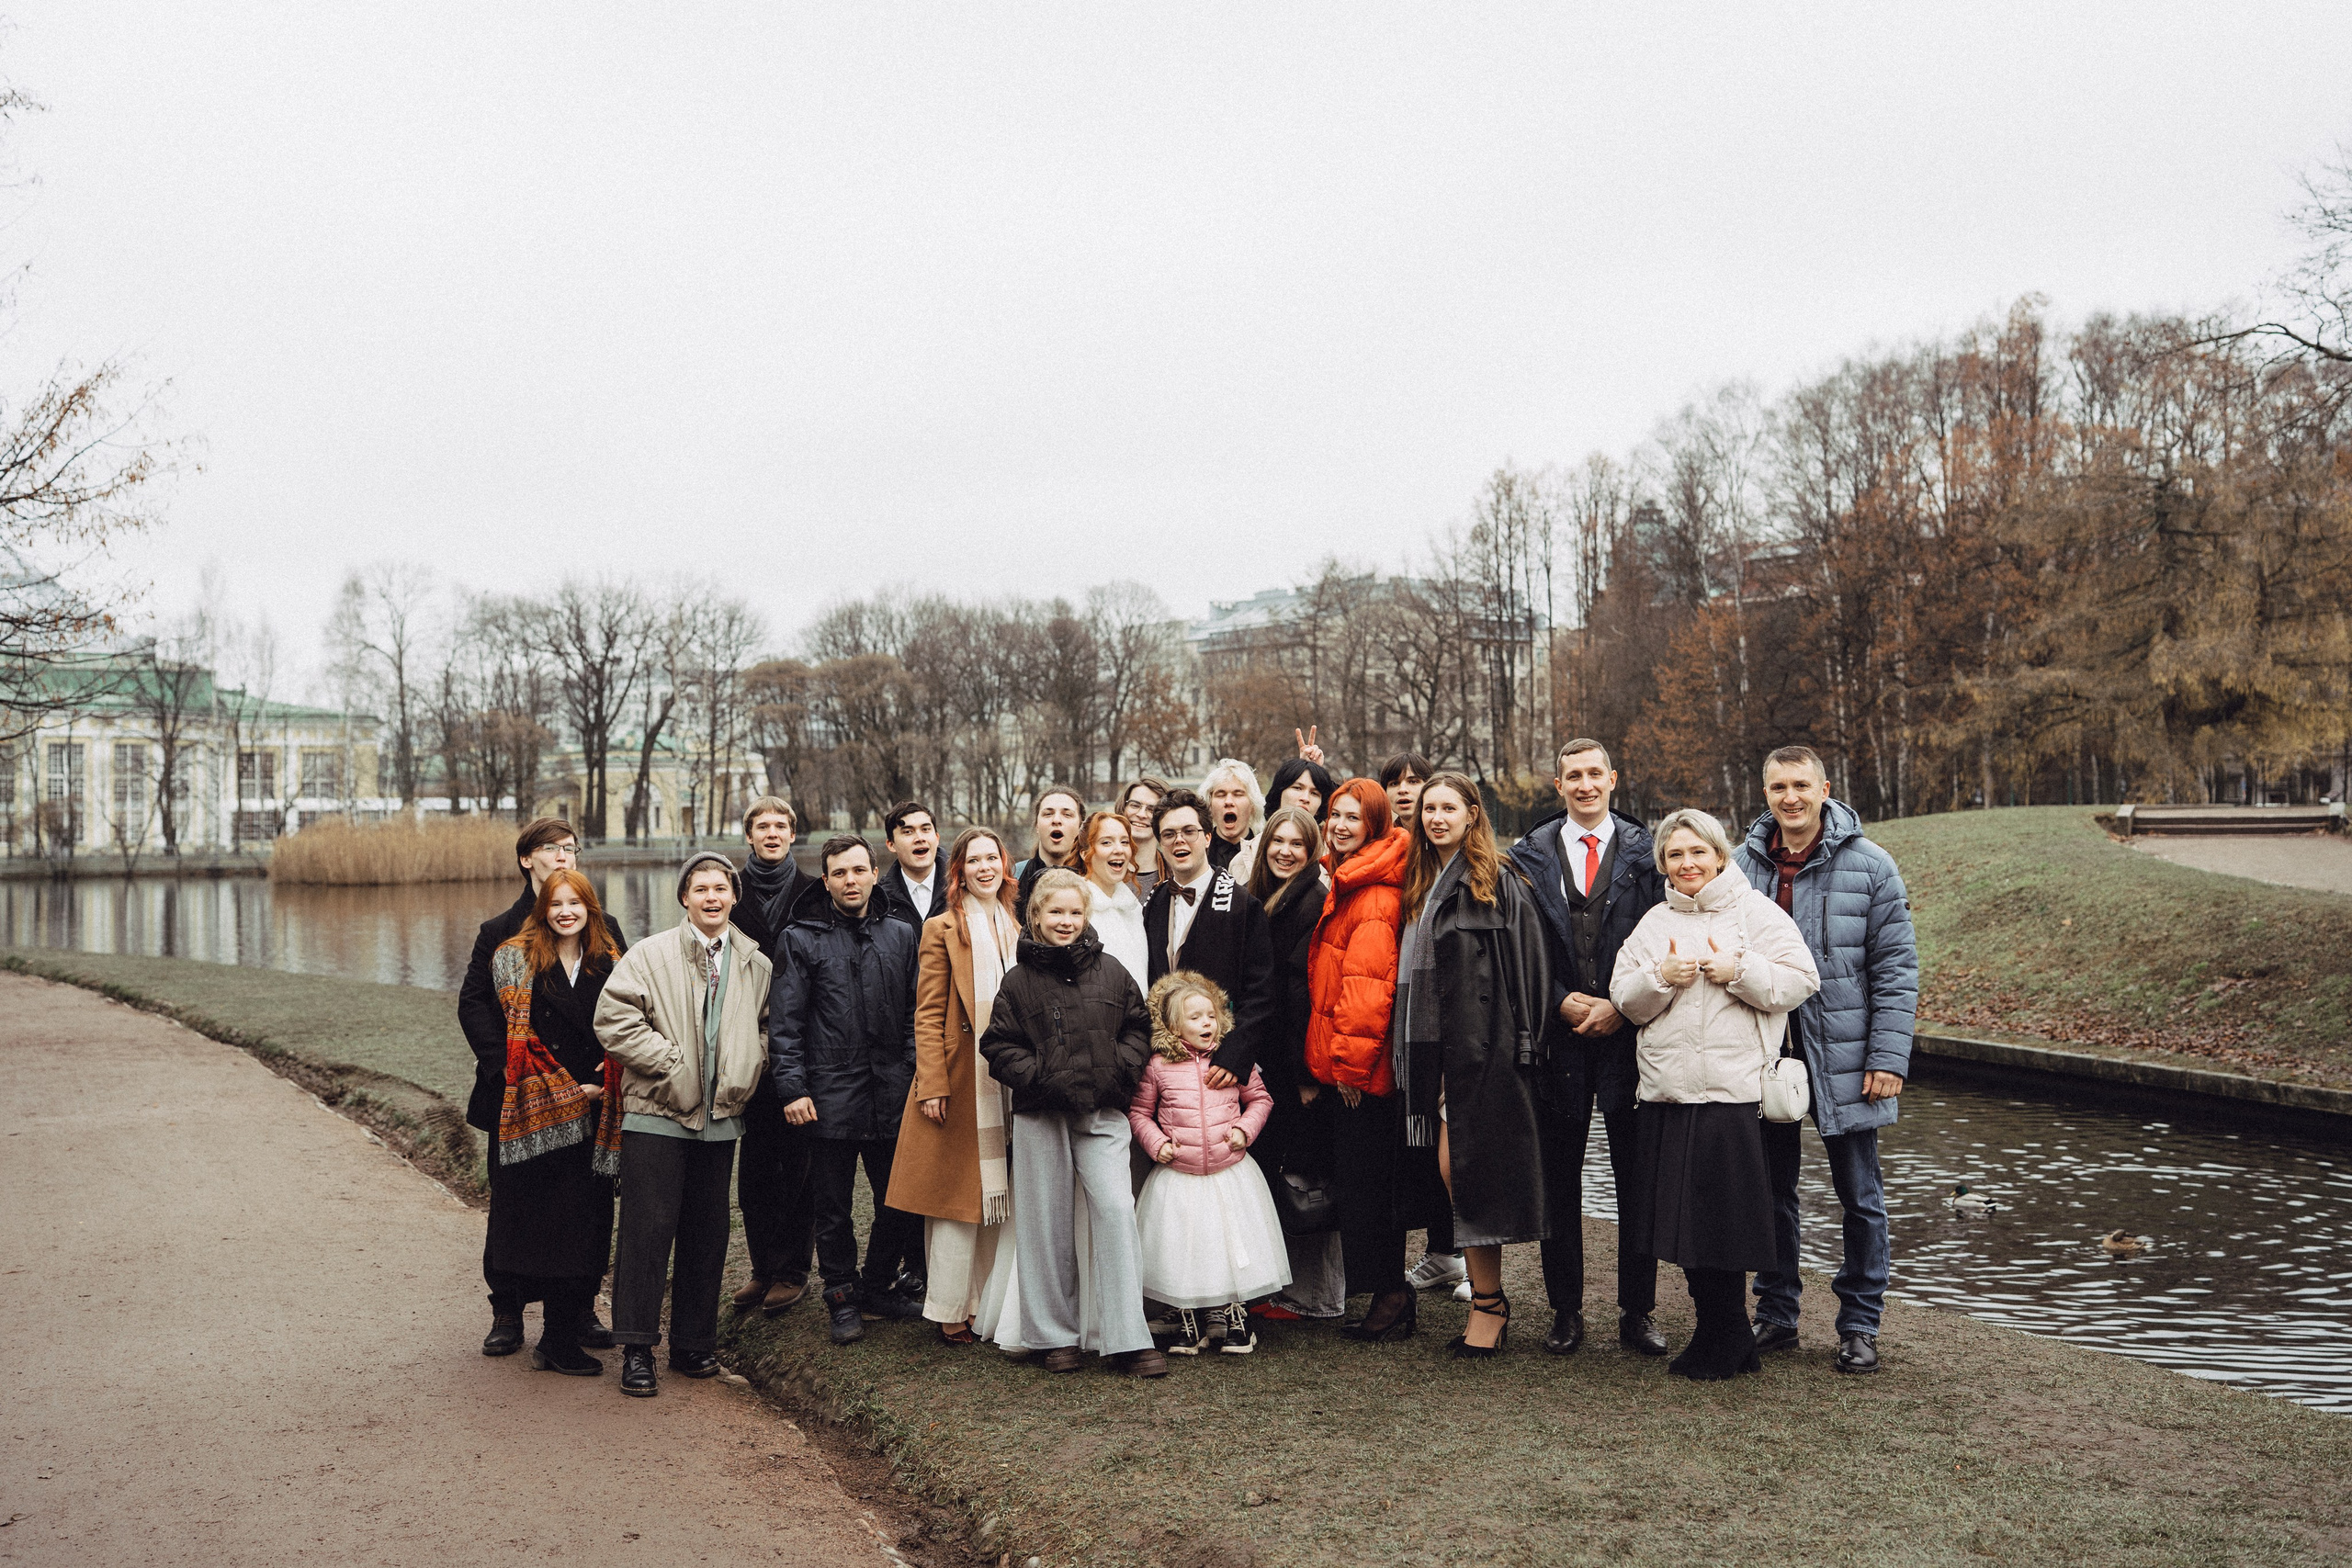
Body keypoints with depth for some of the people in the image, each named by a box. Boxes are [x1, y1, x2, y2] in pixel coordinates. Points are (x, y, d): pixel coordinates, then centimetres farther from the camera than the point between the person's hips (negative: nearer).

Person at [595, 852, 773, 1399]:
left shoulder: (755, 965, 9)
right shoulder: (649, 955, -3)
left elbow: (765, 1028, 21)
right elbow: (614, 1018, -11)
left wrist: (744, 1074, 4)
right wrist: (673, 1064, -12)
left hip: (721, 1117, 4)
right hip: (657, 1113, -4)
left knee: (707, 1232, 9)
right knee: (648, 1229, -3)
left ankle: (693, 1344, 21)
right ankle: (637, 1350, 6)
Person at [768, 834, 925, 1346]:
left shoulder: (899, 935, 11)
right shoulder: (804, 939, 1)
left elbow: (914, 1012, 13)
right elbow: (784, 1022, -2)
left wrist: (917, 1070, 2)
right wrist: (792, 1088, -9)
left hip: (891, 1093, 3)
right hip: (830, 1096, -3)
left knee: (899, 1200, 8)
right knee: (833, 1207, 7)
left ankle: (879, 1286, 27)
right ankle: (843, 1297, 22)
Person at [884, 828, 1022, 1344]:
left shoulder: (1017, 928, 14)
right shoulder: (942, 929, -2)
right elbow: (928, 1015, -6)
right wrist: (933, 1085, -13)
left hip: (1009, 1083, 5)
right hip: (961, 1079, -5)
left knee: (1002, 1196, 7)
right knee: (957, 1192, -2)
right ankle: (951, 1310, 8)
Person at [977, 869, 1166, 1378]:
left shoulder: (1111, 972, 7)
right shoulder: (1018, 980, 3)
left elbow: (1138, 1026, 13)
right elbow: (998, 1045, 1)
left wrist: (1119, 1068, -3)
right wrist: (1042, 1078, -11)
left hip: (1103, 1112, 1)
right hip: (1040, 1114, 0)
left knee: (1117, 1209, -10)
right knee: (1046, 1221, 6)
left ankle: (1128, 1338, -4)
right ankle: (1053, 1336, 18)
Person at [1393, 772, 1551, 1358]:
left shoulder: (1498, 882, -5)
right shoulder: (1421, 885, 16)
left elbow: (1526, 967, -10)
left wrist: (1521, 1042, -15)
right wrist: (1414, 1055, 13)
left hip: (1483, 1045, -7)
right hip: (1437, 1047, 7)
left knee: (1466, 1169, -7)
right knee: (1453, 1172, 6)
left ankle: (1489, 1303, 4)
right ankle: (1488, 1301, 15)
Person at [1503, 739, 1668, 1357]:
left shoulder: (1646, 853, 5)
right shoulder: (1530, 856, 7)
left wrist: (1621, 1007, -9)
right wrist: (1563, 1003, -8)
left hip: (1629, 1030, 0)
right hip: (1559, 1032, 1)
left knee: (1637, 1178, 4)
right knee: (1559, 1179, 6)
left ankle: (1637, 1312, 15)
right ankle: (1566, 1311, 17)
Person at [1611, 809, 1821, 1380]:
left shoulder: (1757, 912, 3)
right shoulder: (1653, 923, 16)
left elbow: (1801, 981, -5)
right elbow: (1626, 999, 10)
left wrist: (1738, 969, -15)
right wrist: (1661, 977, -8)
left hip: (1734, 1092, -5)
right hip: (1667, 1092, 5)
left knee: (1724, 1220, -2)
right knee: (1682, 1217, 7)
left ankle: (1718, 1347, 14)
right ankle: (1730, 1338, 23)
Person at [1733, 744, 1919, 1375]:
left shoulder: (1869, 866, -5)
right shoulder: (1743, 865, 4)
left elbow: (1897, 968, -5)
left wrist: (1889, 1058, -12)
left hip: (1843, 1058, -3)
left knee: (1859, 1196, 7)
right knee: (1771, 1191, 11)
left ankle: (1859, 1326, 19)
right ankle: (1775, 1316, 23)